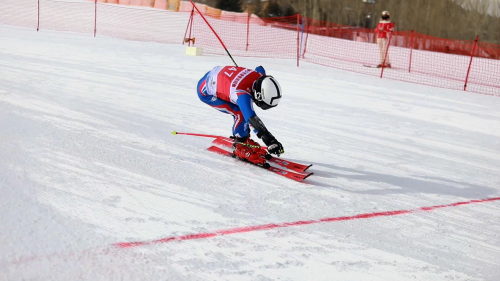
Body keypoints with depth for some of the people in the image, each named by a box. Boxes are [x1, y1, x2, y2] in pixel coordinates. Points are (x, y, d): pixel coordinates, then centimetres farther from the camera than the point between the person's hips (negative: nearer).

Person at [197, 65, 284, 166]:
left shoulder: (261, 77, -17)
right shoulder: (242, 94, -40)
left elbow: (260, 68, 8)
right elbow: (251, 118, -48)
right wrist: (270, 141, -52)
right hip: (205, 92, -8)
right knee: (240, 113, -17)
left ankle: (244, 139, 19)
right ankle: (240, 147, 1)